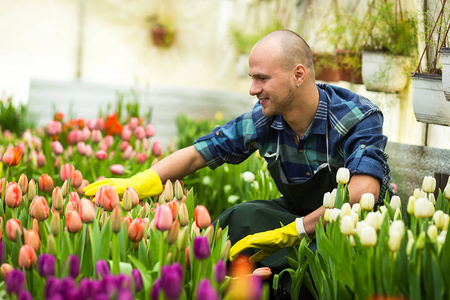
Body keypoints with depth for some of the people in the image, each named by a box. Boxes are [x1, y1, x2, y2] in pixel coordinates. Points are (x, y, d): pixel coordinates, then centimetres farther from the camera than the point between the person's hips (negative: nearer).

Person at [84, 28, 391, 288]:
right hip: (298, 216, 5)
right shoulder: (264, 120, -7)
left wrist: (295, 231, -39)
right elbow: (198, 153, -1)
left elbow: (363, 193, -39)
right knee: (241, 216, -24)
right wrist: (135, 185, -13)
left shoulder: (359, 118, -23)